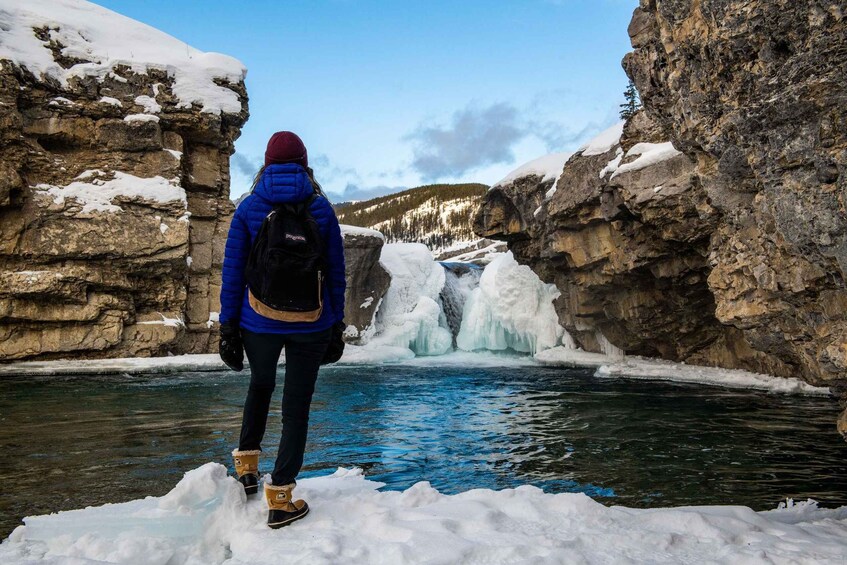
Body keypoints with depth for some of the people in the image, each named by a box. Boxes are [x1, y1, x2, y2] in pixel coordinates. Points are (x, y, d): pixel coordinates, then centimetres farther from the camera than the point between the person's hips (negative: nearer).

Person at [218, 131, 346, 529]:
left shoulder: (248, 208, -2)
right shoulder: (322, 209, 0)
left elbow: (233, 270, -2)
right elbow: (335, 271, 2)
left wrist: (228, 324, 3)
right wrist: (337, 323, 10)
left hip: (260, 323, 1)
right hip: (310, 325, 0)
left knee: (260, 386, 28)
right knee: (296, 407, 7)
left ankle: (247, 466, 32)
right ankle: (279, 500, 11)